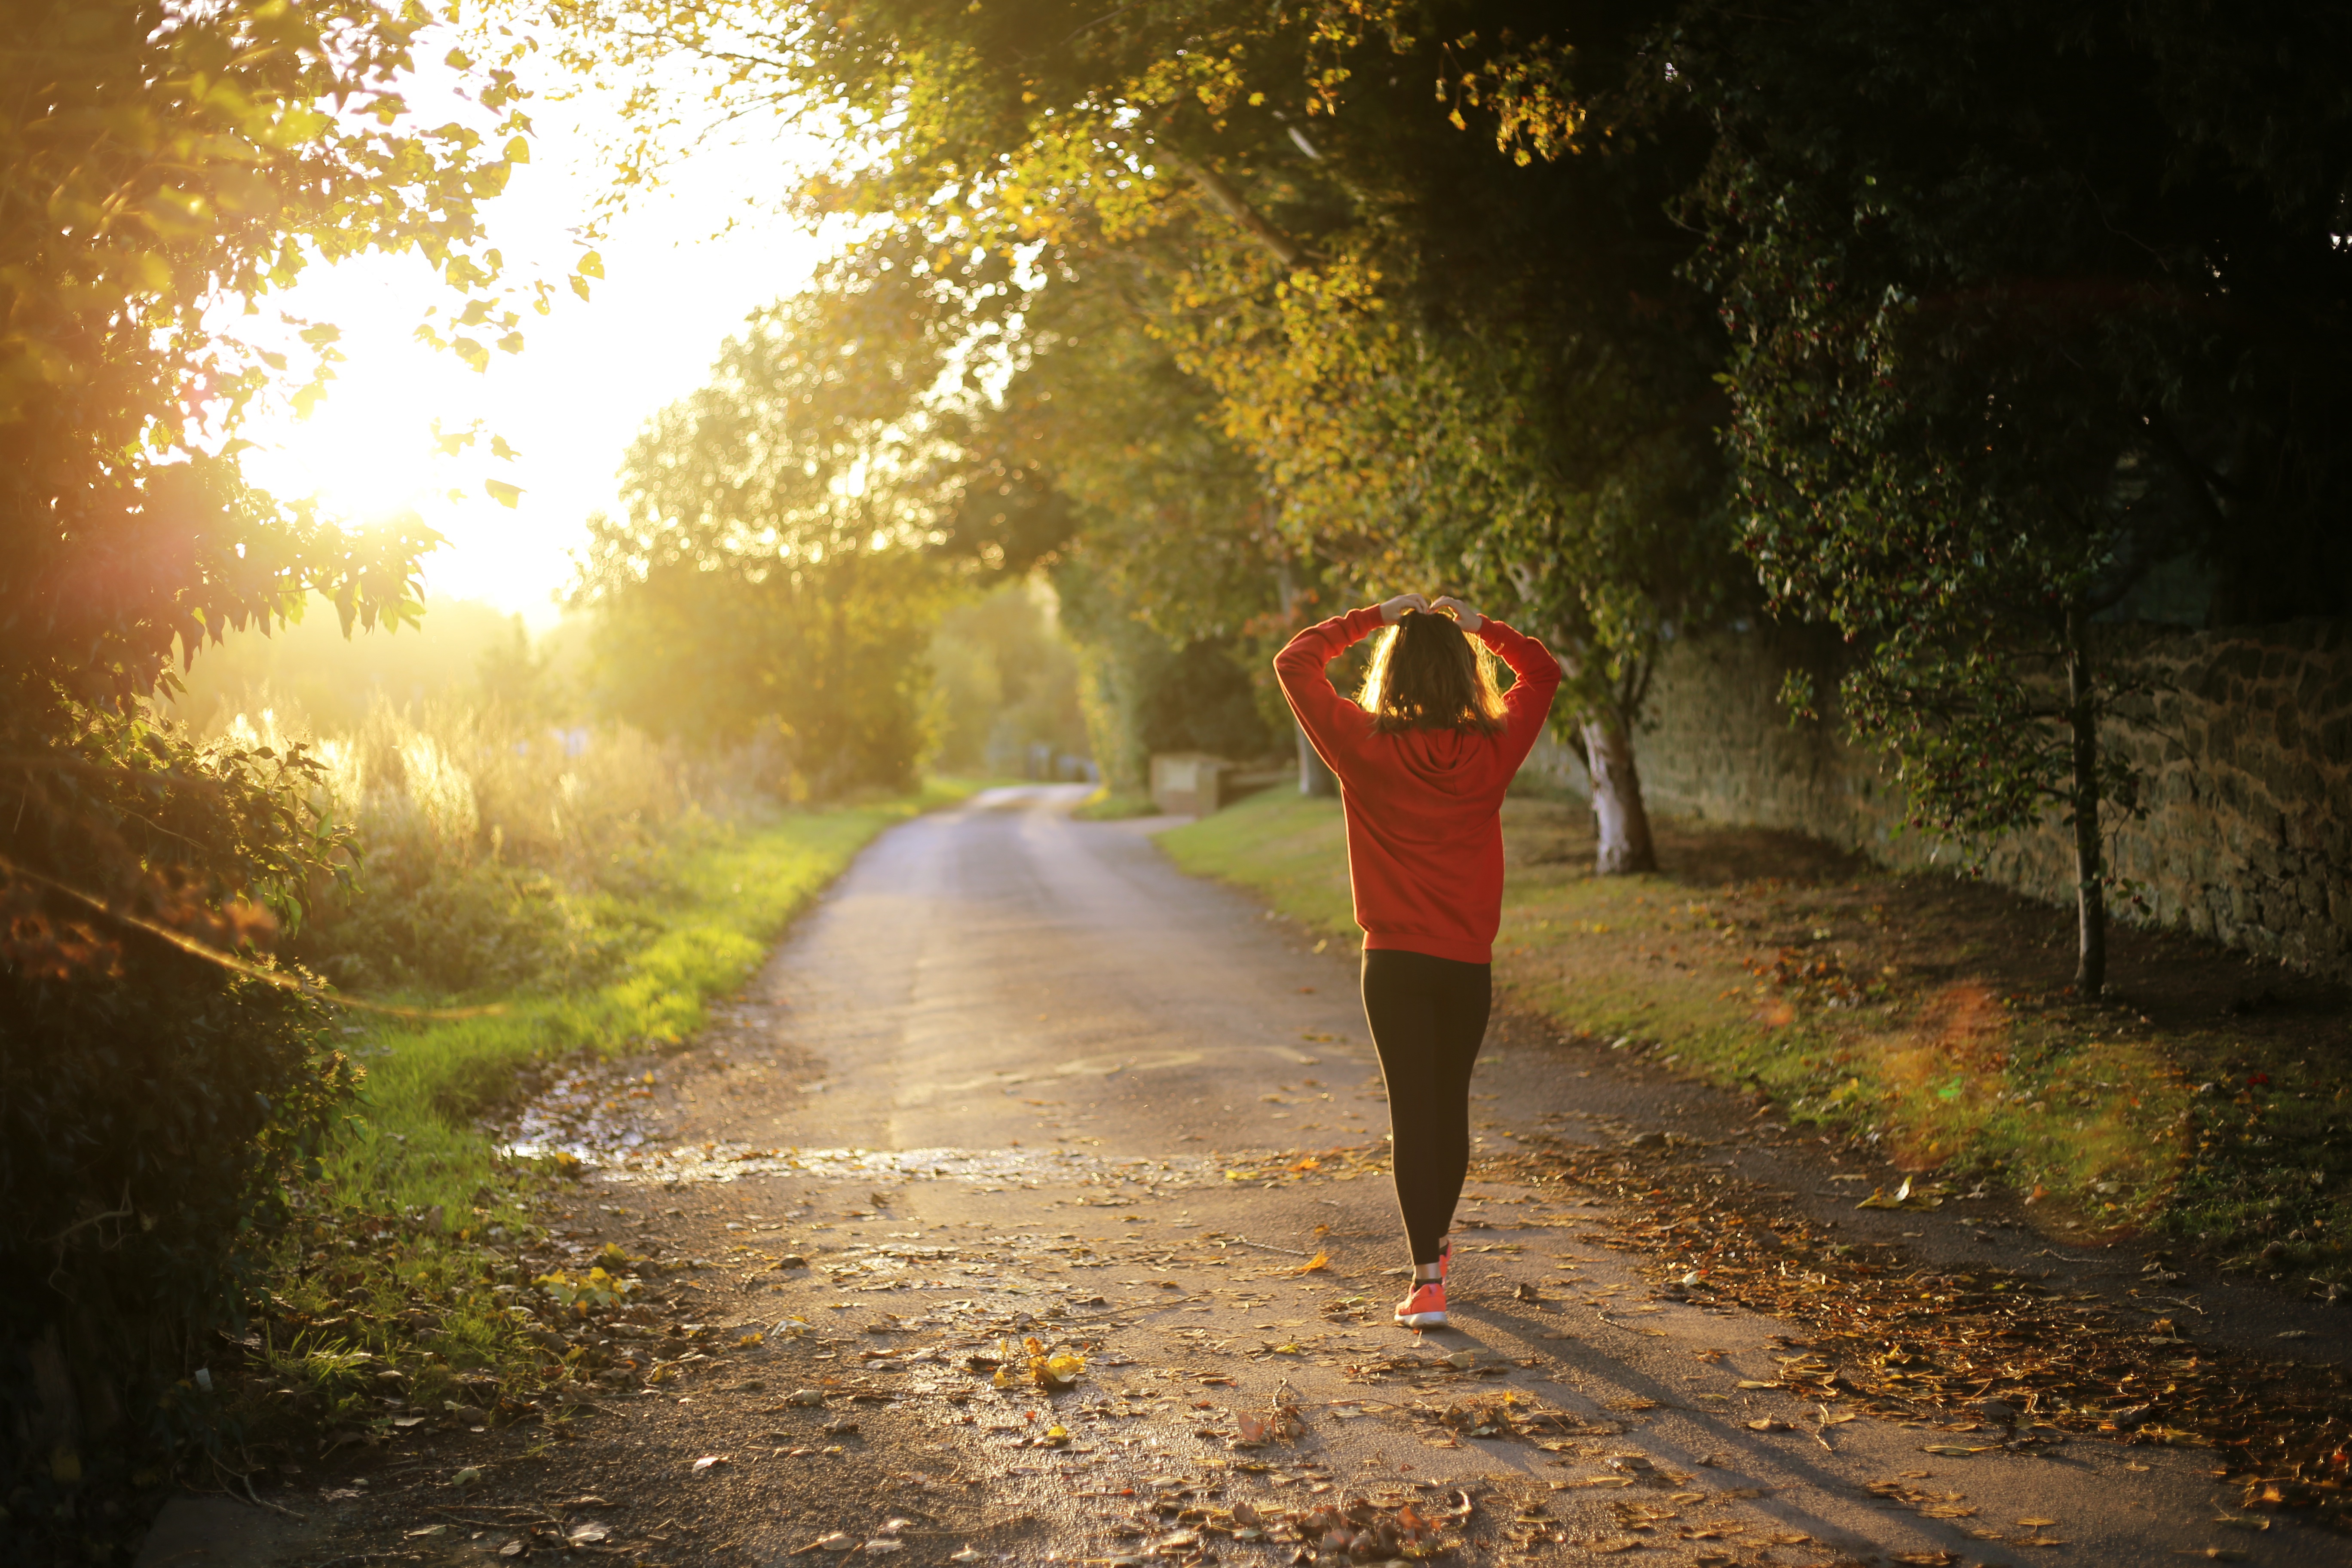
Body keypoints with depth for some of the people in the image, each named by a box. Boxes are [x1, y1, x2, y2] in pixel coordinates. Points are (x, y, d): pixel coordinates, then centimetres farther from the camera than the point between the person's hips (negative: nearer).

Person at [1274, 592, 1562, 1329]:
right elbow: (1542, 672, 14)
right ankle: (1436, 1242, 37)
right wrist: (1479, 625, 10)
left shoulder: (1366, 747, -10)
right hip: (1469, 962, 2)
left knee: (1413, 1110, -1)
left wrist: (1372, 618, 4)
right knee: (1451, 1105, 18)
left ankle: (1427, 1279, -8)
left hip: (1395, 962, -2)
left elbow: (1295, 662, 1)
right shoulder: (1492, 750, -4)